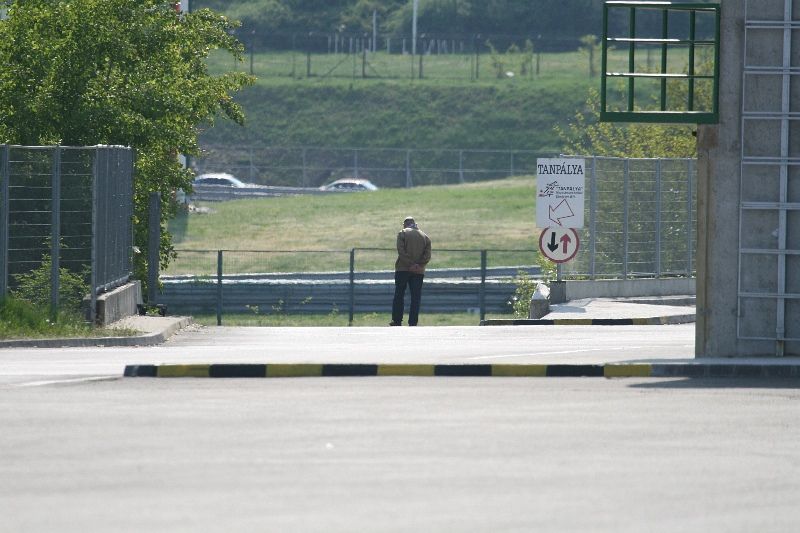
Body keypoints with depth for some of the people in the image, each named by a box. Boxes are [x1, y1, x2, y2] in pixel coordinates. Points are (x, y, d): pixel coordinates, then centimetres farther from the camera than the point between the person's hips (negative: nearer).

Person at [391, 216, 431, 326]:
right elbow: (427, 255, 0)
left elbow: (401, 251, -12)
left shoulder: (402, 233, 0)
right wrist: (419, 265, -9)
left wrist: (410, 264, -15)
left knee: (399, 295, 5)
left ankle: (397, 321, 4)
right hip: (419, 272, 2)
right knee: (416, 297, 4)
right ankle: (413, 322, -1)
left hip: (403, 269, -2)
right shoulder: (425, 237, 11)